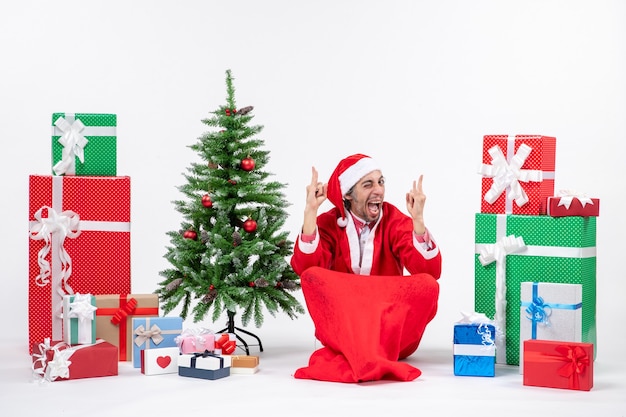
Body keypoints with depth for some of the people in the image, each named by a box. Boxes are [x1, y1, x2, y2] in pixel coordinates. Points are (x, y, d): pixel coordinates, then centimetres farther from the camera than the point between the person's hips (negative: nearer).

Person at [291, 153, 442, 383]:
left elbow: (430, 271, -14)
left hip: (392, 322, 0)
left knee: (426, 285, -25)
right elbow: (304, 267, -18)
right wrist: (310, 212, -22)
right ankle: (369, 358, -36)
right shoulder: (329, 222, -1)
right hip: (342, 323, 0)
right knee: (312, 277, -25)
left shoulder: (395, 220, -1)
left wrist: (418, 219, -24)